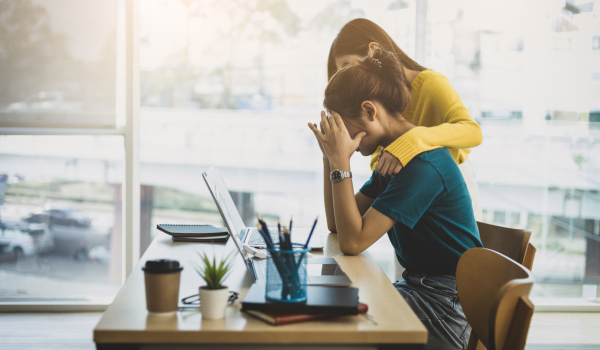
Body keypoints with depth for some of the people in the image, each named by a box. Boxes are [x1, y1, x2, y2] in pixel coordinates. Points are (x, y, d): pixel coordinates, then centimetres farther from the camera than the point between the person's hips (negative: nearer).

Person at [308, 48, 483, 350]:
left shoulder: (423, 163, -21)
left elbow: (353, 241, -24)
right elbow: (337, 226, 11)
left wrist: (341, 163, -21)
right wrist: (330, 158, 3)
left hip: (448, 308, -9)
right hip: (420, 287, 9)